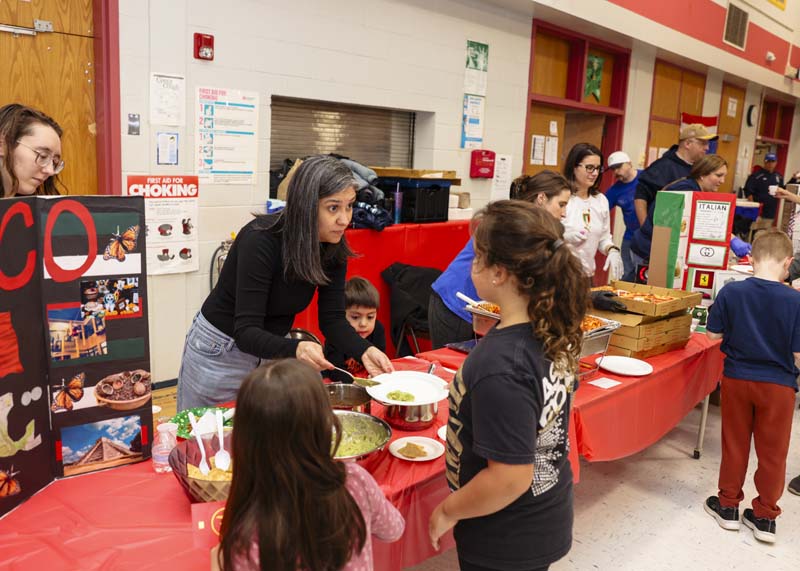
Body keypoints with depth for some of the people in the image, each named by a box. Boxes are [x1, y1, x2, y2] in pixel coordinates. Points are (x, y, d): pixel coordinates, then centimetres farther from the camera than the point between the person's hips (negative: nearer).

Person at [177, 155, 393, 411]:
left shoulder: (333, 248, -12)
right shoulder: (260, 240, -30)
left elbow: (332, 317, -11)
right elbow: (246, 331, -33)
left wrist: (365, 351, -29)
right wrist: (295, 349, -51)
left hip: (273, 347, 5)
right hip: (220, 351, -5)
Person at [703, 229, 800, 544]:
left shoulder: (730, 292, -13)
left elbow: (713, 334, -5)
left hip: (736, 379, 1)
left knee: (735, 445, 17)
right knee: (772, 452, 14)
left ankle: (728, 506, 30)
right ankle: (765, 516, 27)